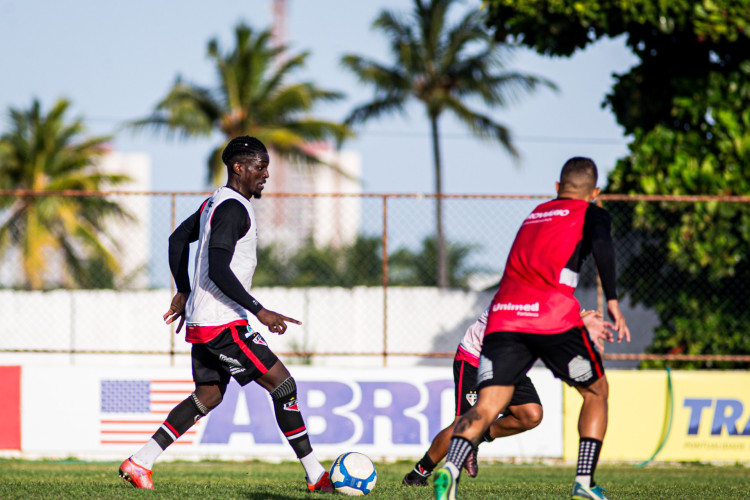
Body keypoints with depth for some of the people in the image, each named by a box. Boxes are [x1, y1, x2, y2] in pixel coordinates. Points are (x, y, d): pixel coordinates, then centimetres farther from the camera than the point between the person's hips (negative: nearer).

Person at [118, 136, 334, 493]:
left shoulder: (215, 202, 15)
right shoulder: (233, 208, -17)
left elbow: (178, 239, 27)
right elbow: (219, 271, -25)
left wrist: (184, 292, 32)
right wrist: (260, 312, -24)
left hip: (202, 321, 10)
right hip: (223, 323, -10)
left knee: (209, 396, 17)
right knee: (283, 385, -7)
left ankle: (139, 463, 14)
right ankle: (315, 475, -5)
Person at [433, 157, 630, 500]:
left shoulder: (535, 214, 31)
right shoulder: (591, 214, 14)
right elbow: (601, 245, -8)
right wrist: (612, 301, -6)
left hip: (502, 318, 4)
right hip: (553, 317, -4)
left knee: (485, 408, -6)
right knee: (597, 392, 19)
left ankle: (450, 469, -33)